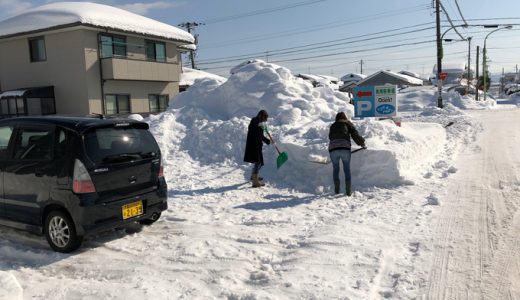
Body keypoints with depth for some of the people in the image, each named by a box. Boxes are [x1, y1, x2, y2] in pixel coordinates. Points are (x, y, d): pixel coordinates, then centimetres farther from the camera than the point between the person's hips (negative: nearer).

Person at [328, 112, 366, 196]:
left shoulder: (332, 126, 30)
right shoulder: (347, 123, 21)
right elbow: (354, 134, 10)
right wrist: (362, 143, 20)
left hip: (332, 148, 2)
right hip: (345, 148, -2)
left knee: (335, 169, 18)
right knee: (347, 169, 11)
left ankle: (337, 190, 16)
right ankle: (348, 191, 8)